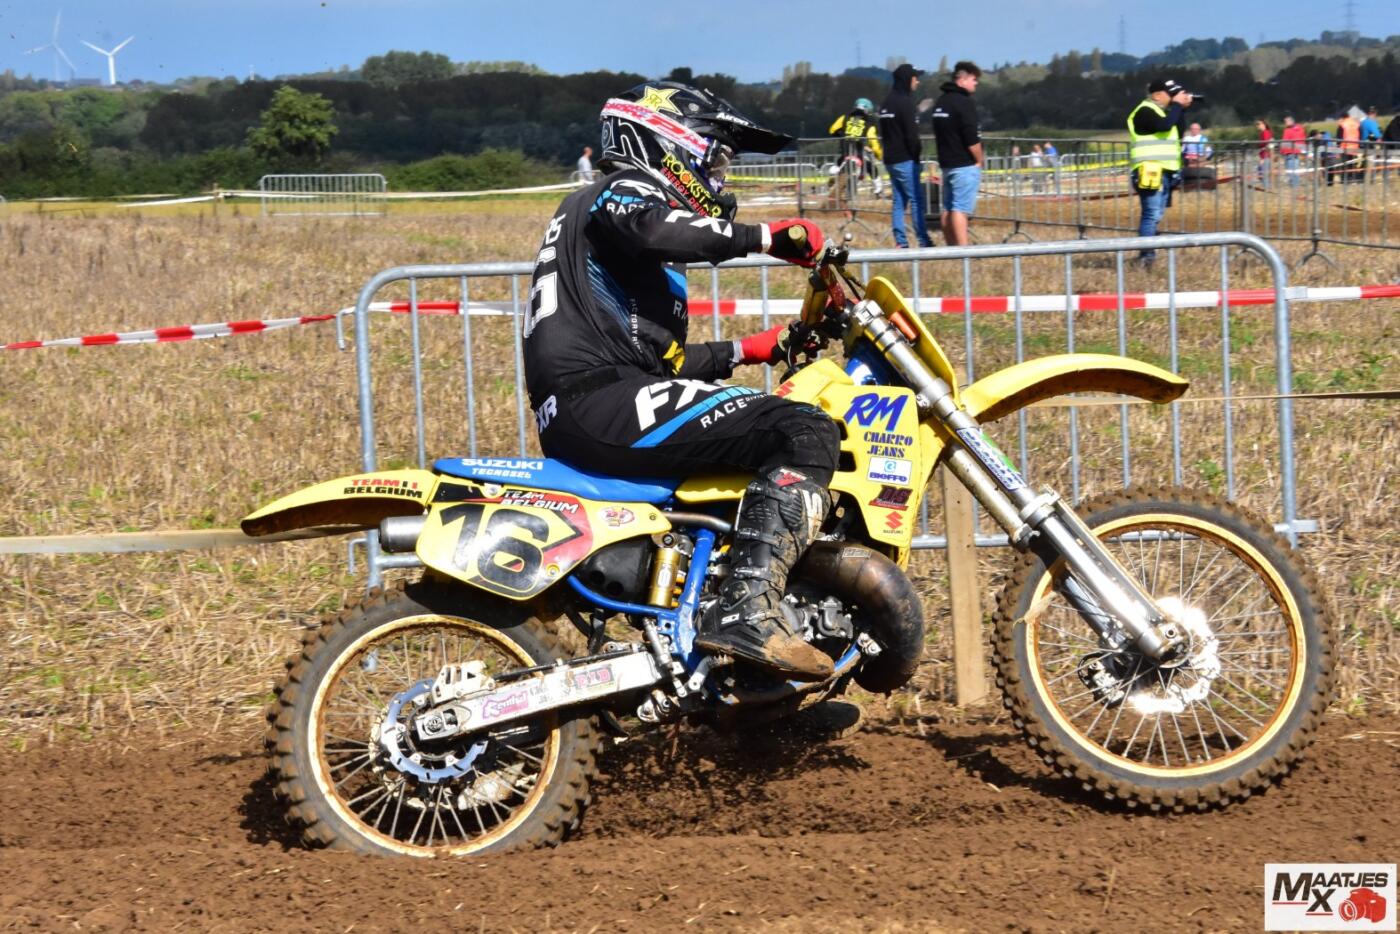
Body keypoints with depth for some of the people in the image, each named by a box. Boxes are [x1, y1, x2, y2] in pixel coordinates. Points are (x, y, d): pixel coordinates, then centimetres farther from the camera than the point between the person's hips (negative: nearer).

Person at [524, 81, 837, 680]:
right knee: (806, 433, -21)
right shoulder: (624, 192, 3)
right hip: (601, 398, -11)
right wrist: (764, 237, -20)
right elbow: (657, 231, -25)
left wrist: (749, 350, 27)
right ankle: (746, 609, -35)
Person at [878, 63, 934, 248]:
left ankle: (900, 242, 7)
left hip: (890, 160, 9)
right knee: (917, 201, -6)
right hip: (905, 160, -9)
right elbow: (911, 134, -17)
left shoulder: (887, 103, 15)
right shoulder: (904, 102, -14)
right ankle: (923, 241, -7)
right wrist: (918, 156, -8)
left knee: (898, 201, 9)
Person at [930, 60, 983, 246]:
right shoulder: (963, 102, -14)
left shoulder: (940, 102, 14)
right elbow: (971, 139, -18)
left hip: (946, 163, 9)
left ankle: (951, 248, 15)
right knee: (960, 209, -12)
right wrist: (979, 160, -5)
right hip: (965, 165, -9)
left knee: (948, 208, 11)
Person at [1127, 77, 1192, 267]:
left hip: (1163, 172, 10)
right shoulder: (1145, 111, -10)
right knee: (1151, 214, -14)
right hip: (1150, 172, -10)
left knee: (1154, 215, 11)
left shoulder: (1161, 110, 21)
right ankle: (1146, 255, -16)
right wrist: (1177, 105, -14)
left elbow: (1177, 131, 20)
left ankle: (1147, 254, 16)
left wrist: (1182, 109, 9)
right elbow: (1164, 125, -26)